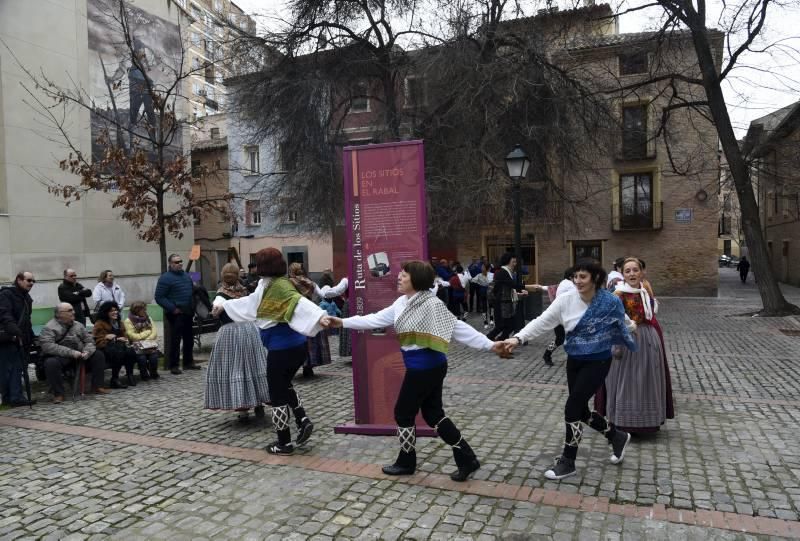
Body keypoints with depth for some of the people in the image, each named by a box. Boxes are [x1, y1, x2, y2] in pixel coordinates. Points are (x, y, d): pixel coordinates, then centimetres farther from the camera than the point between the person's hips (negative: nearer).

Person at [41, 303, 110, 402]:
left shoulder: (78, 325, 10)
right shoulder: (49, 328, -8)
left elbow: (89, 341, 10)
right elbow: (47, 346, -23)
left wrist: (87, 352, -14)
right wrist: (71, 352, -28)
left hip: (79, 356, 6)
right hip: (59, 357, -6)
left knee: (98, 355, -6)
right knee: (51, 363, -36)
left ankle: (97, 386, 2)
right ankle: (58, 394, -20)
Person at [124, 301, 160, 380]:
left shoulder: (148, 318, 14)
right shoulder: (128, 321, -1)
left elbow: (154, 333, 6)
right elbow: (133, 336, -10)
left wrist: (146, 340, -11)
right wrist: (148, 332, -3)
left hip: (149, 344, 3)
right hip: (137, 345, -3)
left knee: (154, 356, -26)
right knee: (142, 357, -31)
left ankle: (154, 373, -1)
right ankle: (144, 374, -5)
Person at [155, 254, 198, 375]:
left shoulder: (186, 275, 14)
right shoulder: (165, 278, -10)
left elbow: (192, 291, 25)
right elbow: (159, 297, -14)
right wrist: (173, 308, -18)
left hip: (188, 313, 8)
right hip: (176, 314, -7)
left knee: (189, 339, 13)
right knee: (175, 340, -3)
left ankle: (188, 362, 24)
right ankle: (174, 365, 6)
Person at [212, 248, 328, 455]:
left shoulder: (280, 285, -17)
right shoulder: (267, 287, 12)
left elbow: (299, 302, -36)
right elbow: (248, 304, 29)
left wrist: (319, 315, -53)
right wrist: (223, 305, 43)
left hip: (282, 349, -10)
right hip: (294, 346, 10)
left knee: (277, 394, 5)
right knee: (283, 385, 28)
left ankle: (284, 444, 18)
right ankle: (303, 420, 17)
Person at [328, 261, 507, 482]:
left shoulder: (431, 304, -20)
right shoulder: (402, 303, 6)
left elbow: (458, 328, -20)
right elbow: (376, 319, 12)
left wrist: (489, 344, -25)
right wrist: (343, 322, 11)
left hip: (425, 367, -9)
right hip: (419, 367, 9)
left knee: (403, 413, 8)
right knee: (433, 414, 15)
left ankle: (406, 462, 29)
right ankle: (467, 459, 21)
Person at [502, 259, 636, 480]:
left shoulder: (610, 302, -15)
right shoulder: (566, 299, -10)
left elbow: (623, 321, 7)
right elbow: (542, 321, -14)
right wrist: (518, 338, -26)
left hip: (597, 362, -4)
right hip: (574, 361, 4)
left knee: (572, 407, -9)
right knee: (581, 410, 12)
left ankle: (567, 462, 8)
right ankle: (617, 436, 39)